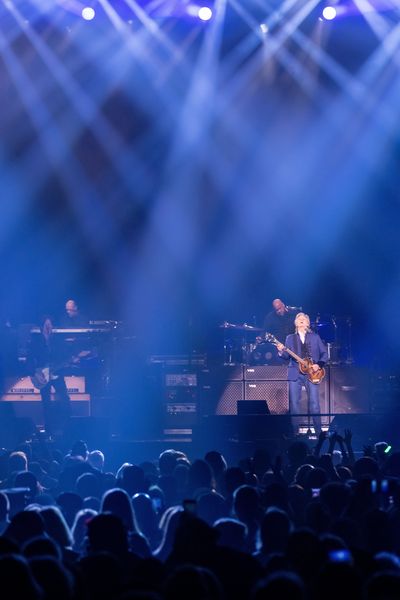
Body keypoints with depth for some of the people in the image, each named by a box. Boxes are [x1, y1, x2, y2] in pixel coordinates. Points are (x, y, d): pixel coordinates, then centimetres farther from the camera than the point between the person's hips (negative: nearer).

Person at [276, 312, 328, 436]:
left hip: (312, 374, -1)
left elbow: (324, 353, 9)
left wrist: (319, 365, -6)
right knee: (294, 403, -2)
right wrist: (281, 351, -14)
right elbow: (287, 356, 7)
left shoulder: (315, 337, 11)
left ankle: (318, 431, -1)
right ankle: (295, 431, 4)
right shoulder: (290, 338, 13)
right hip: (295, 374, 1)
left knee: (314, 403, -7)